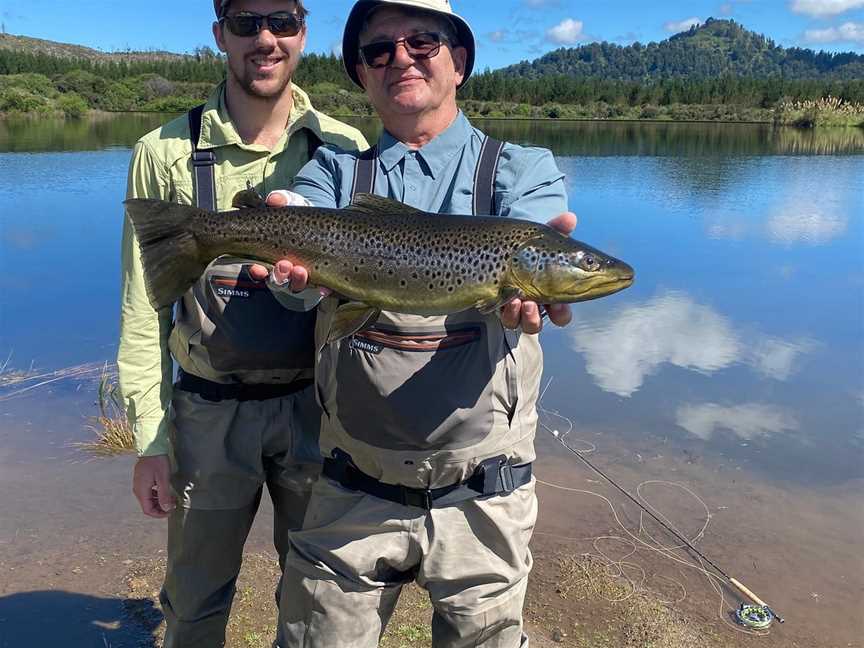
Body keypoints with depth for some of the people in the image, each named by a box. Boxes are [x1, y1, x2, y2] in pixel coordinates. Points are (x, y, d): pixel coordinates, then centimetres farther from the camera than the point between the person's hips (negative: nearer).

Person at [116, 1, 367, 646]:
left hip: (314, 404, 1)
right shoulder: (165, 152, -4)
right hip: (209, 411, 0)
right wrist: (149, 439, -4)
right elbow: (143, 308, -2)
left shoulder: (346, 150, -2)